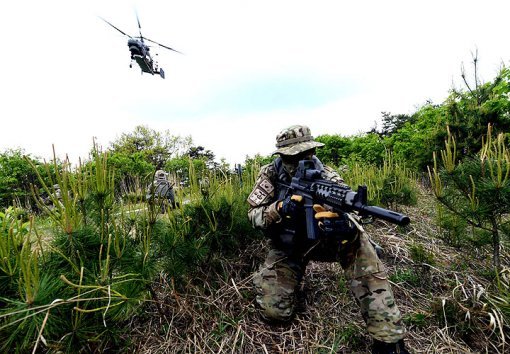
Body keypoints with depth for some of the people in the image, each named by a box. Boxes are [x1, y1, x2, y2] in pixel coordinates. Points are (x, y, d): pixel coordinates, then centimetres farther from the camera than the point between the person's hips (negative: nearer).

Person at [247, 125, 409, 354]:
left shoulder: (325, 175, -16)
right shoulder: (270, 175, -14)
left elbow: (346, 208, -25)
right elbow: (253, 215, -14)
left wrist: (343, 224, -50)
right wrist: (279, 209, -35)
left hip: (320, 240, 0)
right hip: (285, 248, 0)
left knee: (355, 238, -32)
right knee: (275, 311, -15)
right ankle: (266, 278, 23)